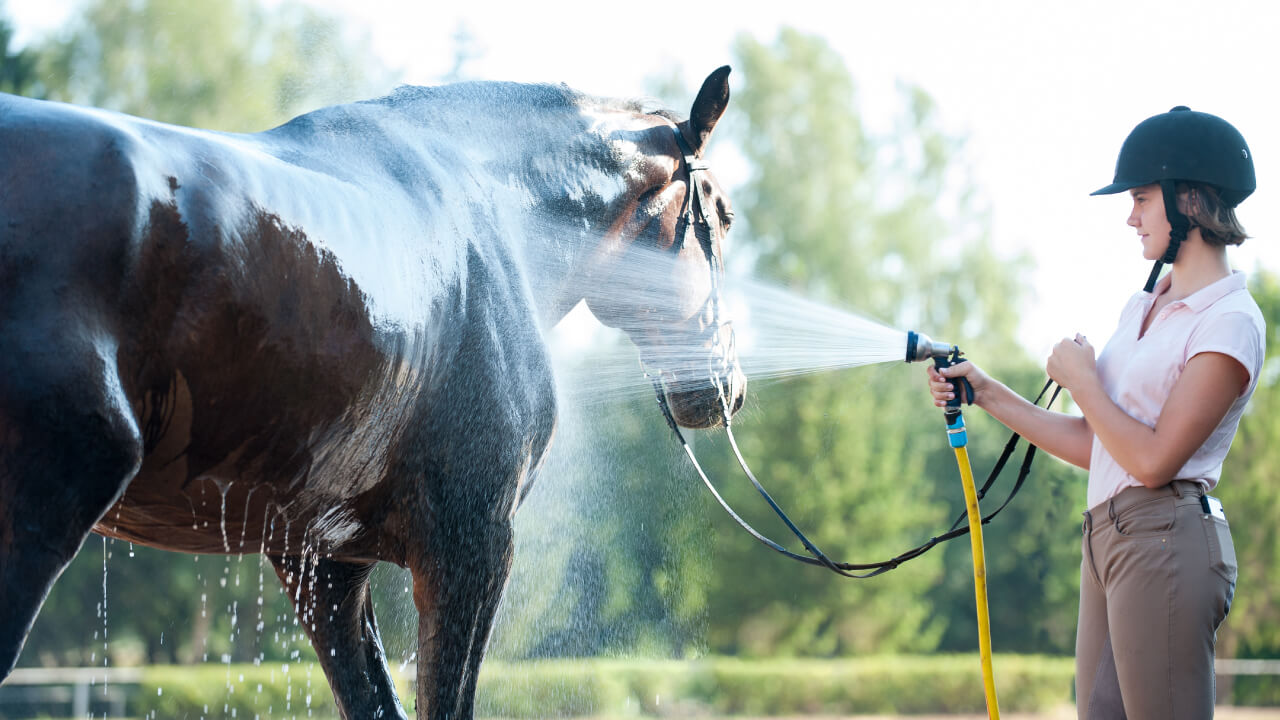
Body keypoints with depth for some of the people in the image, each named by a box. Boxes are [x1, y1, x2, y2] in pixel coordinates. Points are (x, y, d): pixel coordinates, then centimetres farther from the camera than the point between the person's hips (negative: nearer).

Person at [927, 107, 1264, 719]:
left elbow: (1153, 460, -16)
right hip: (1108, 536, 9)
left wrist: (1080, 380, -5)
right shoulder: (1143, 306, 17)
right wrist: (987, 394, 14)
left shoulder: (1230, 323, -10)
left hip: (1166, 541, -9)